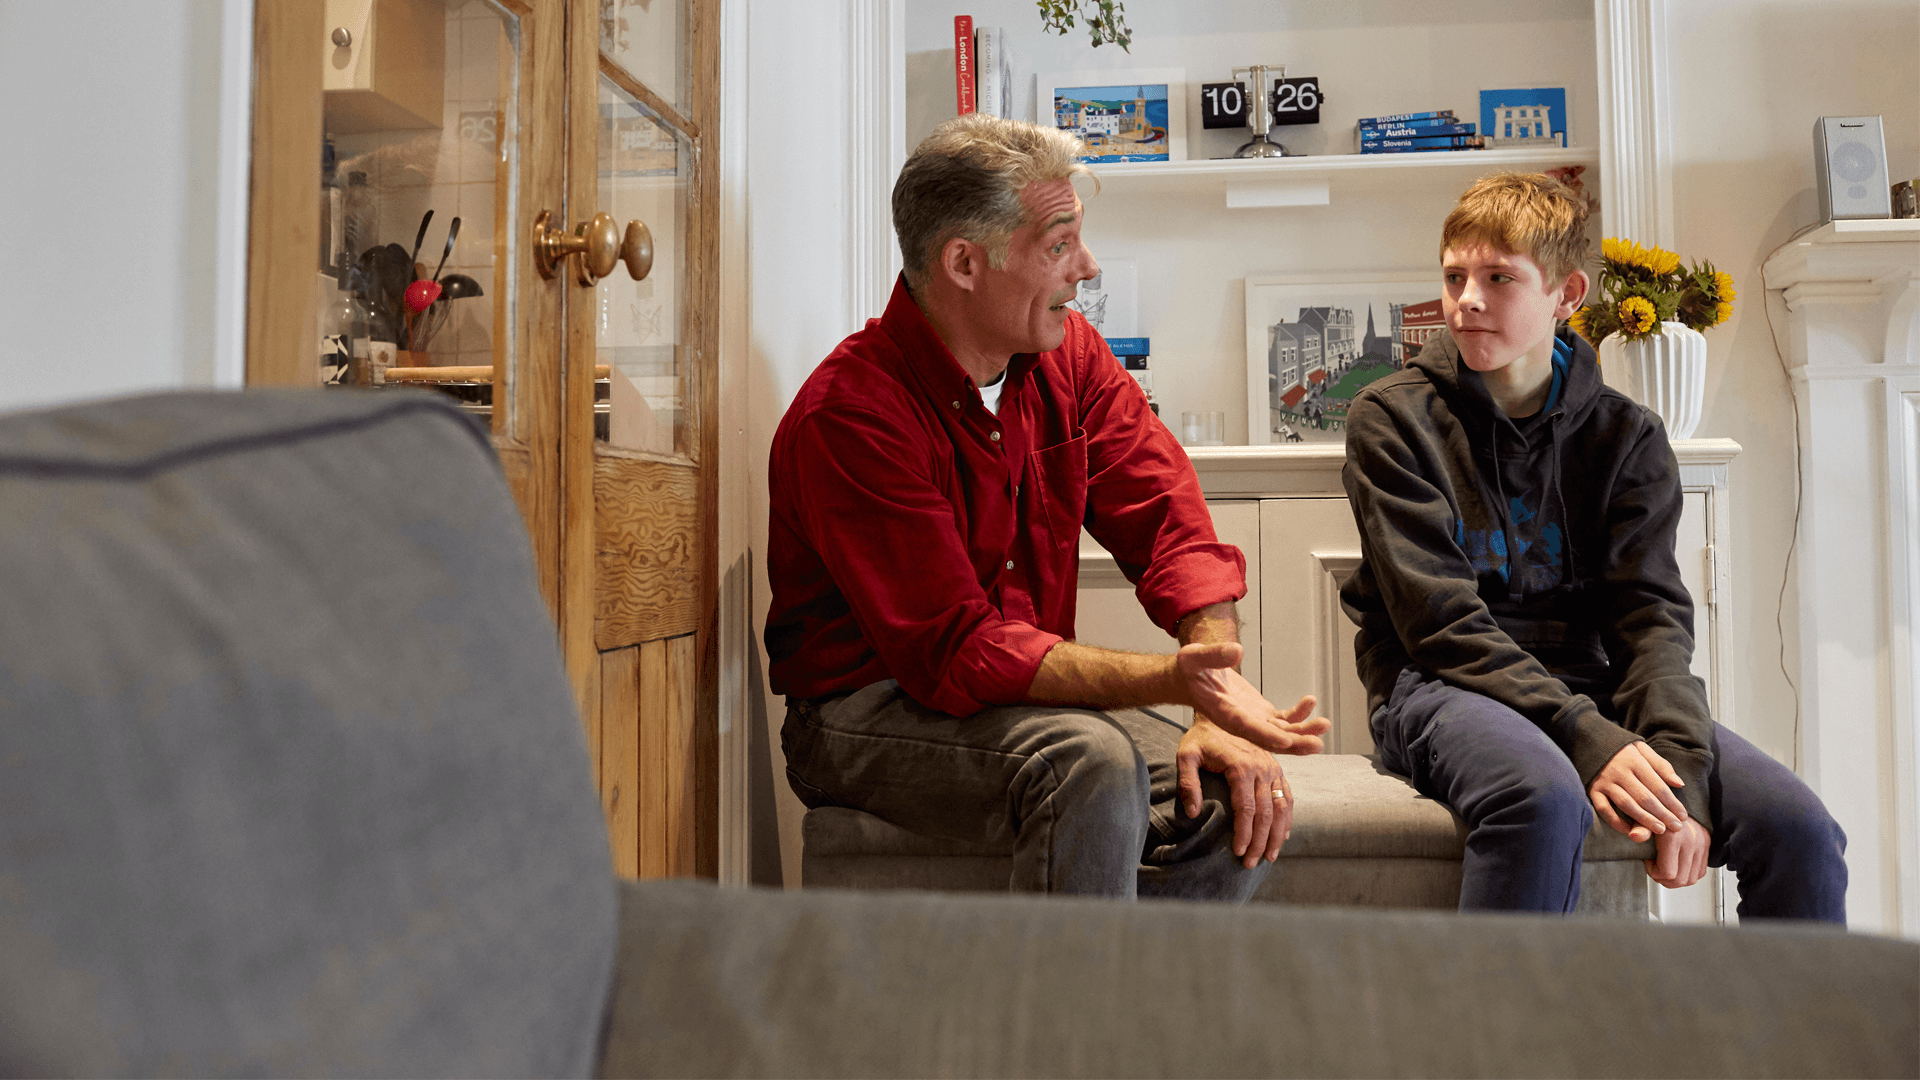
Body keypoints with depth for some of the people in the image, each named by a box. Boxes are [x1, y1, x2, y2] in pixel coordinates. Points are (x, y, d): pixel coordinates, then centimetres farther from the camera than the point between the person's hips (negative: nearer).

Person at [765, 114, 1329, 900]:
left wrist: (1223, 714, -18)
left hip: (1029, 696, 6)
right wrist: (1173, 680, -36)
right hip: (869, 711, -6)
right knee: (1097, 764, -32)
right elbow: (955, 654, -26)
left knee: (1241, 807, -14)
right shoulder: (848, 415, -21)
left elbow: (1172, 523, -4)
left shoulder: (1069, 354, 1)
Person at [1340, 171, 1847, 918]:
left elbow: (1650, 613, 0)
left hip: (1588, 683, 4)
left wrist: (1678, 764, -19)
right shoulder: (1393, 418, -2)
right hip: (1441, 687, -3)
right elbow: (1441, 623, -11)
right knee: (1543, 793, -36)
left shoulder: (1625, 436, 9)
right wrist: (1588, 740, -22)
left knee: (1802, 828, -16)